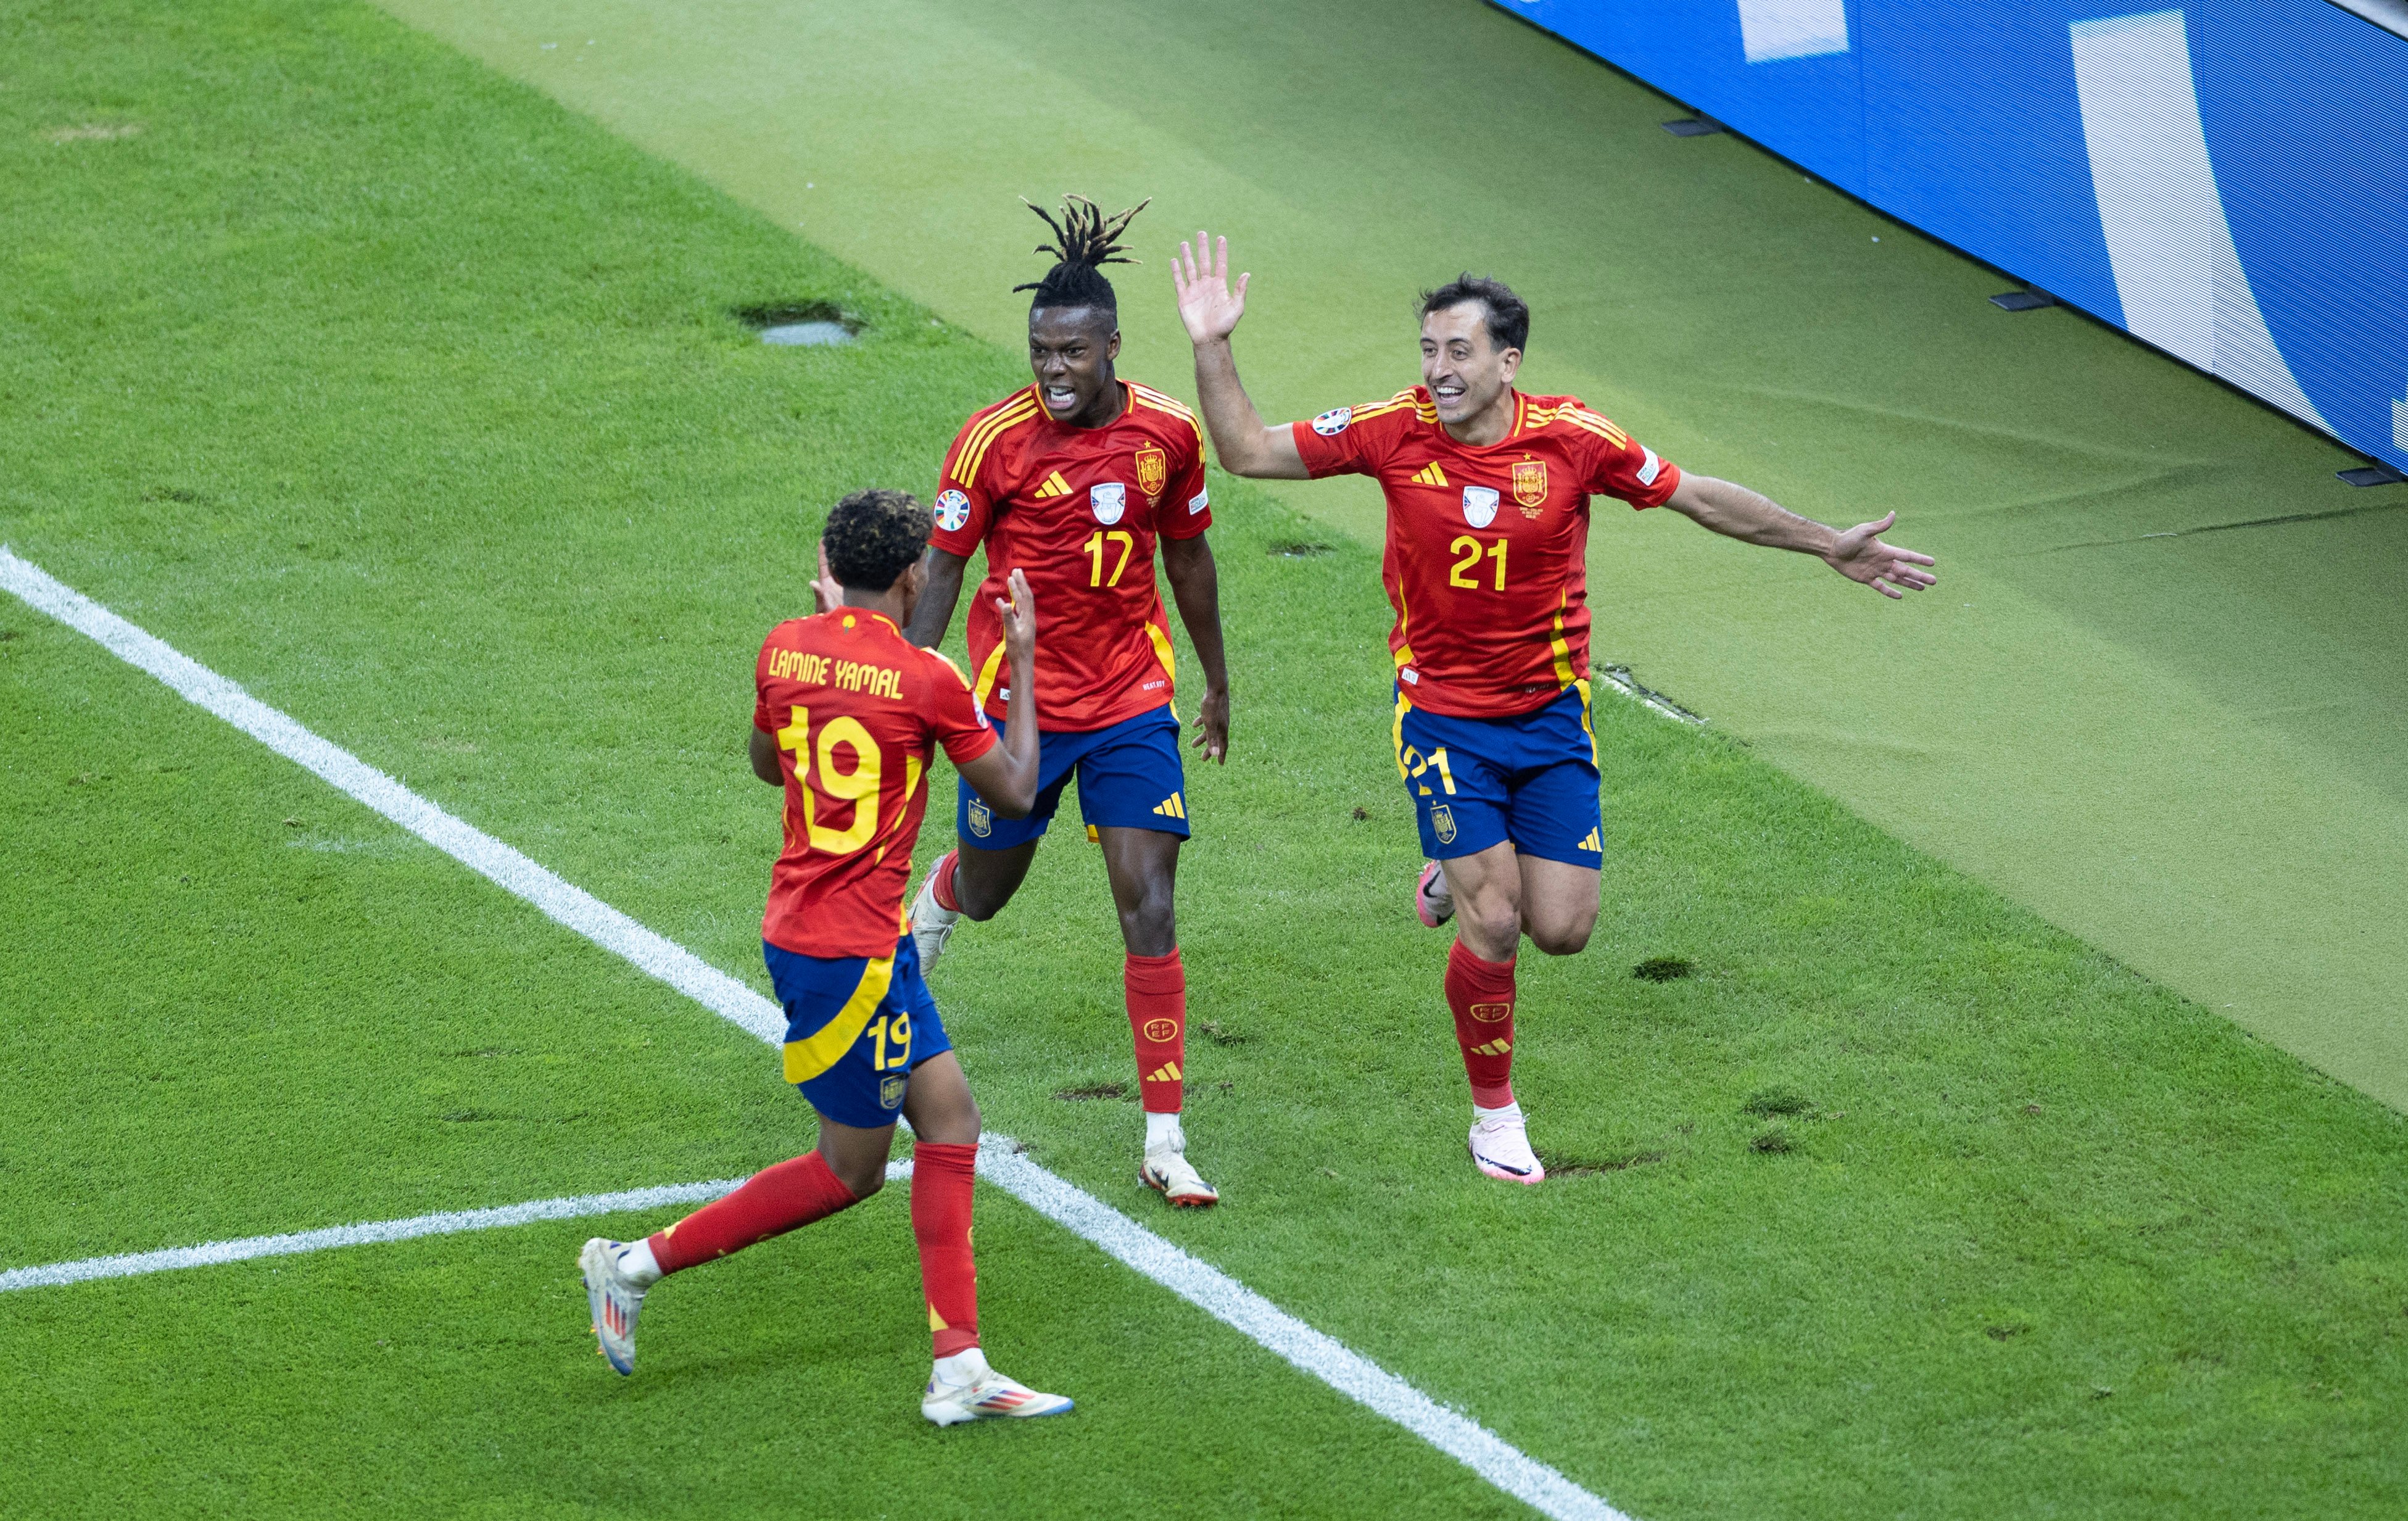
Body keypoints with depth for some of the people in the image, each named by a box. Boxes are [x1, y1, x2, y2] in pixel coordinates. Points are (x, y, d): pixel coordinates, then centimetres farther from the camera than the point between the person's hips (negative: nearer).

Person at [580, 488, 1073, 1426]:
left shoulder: (786, 649, 1)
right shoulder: (927, 681, -16)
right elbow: (1014, 793, -3)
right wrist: (1022, 663, 8)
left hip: (801, 923, 8)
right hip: (852, 951, -8)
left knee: (949, 1118, 10)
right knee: (850, 1171, 6)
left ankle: (959, 1373, 7)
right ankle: (639, 1265, 11)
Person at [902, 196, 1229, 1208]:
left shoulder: (1167, 432, -6)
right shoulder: (996, 439, -14)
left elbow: (1187, 557, 10)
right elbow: (943, 567, -6)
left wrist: (1217, 686, 19)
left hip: (1132, 701, 1)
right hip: (1018, 700, -1)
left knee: (1149, 907, -8)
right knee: (986, 891, 17)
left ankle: (1165, 1140, -6)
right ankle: (936, 900, 59)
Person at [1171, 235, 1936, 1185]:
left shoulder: (1572, 440, -12)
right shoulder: (1393, 432, -13)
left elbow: (1702, 500, 0)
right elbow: (1248, 452, -8)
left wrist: (1827, 546, 3)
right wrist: (1213, 349, -20)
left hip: (1550, 714, 2)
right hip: (1442, 718, -1)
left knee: (1562, 928, -3)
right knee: (1493, 927, -11)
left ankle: (1461, 877, 32)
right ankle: (1495, 1114, 12)